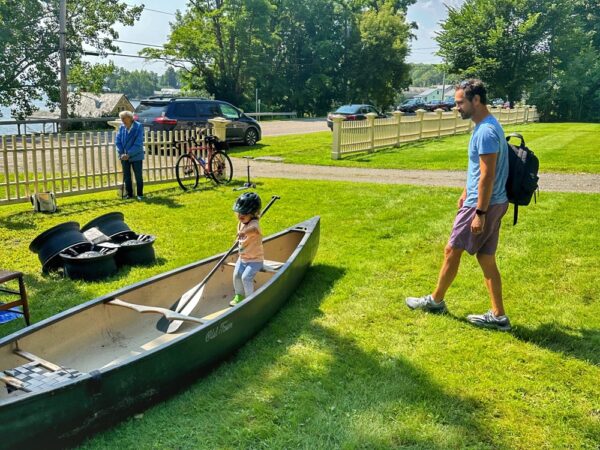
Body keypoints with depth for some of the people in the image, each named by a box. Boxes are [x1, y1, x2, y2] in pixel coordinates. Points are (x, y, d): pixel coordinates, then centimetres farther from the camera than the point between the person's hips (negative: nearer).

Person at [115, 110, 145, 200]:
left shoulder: (138, 127, -13)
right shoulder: (122, 128, 0)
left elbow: (138, 143, -18)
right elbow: (117, 141, 1)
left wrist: (129, 154, -22)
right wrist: (121, 153, -13)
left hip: (136, 156, -4)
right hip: (124, 157, 4)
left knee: (138, 176, 4)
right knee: (126, 176, 10)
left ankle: (140, 194, 15)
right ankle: (129, 194, 21)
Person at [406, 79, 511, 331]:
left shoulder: (486, 132, -20)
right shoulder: (485, 127, 12)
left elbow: (488, 176, -23)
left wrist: (480, 213, -22)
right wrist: (466, 192, 27)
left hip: (483, 205, -10)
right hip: (491, 203, 10)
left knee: (452, 251, 5)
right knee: (486, 259, 11)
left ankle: (436, 300, 23)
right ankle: (498, 316, 16)